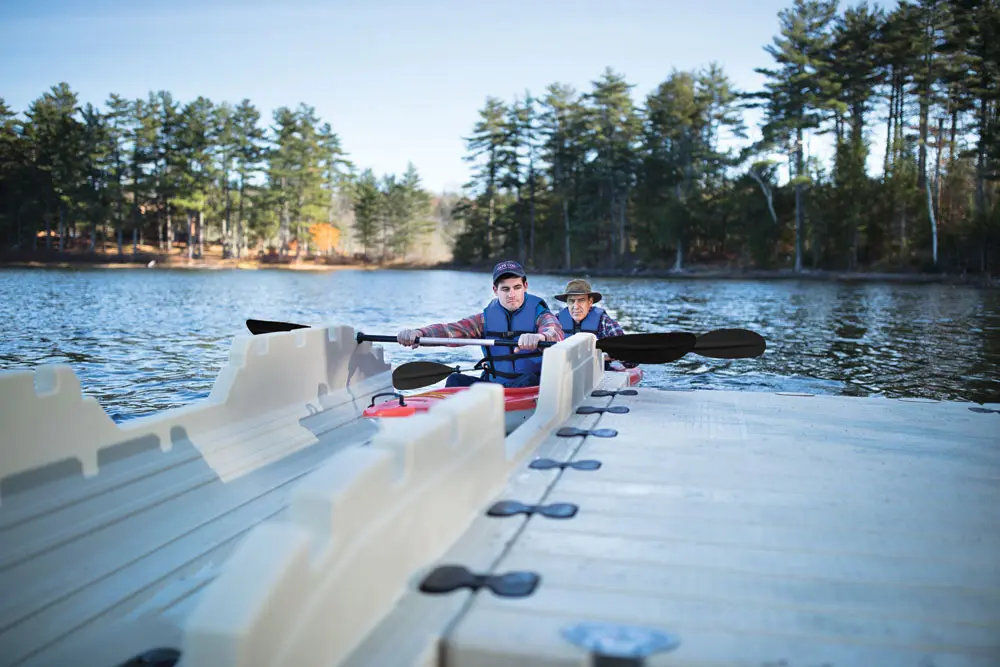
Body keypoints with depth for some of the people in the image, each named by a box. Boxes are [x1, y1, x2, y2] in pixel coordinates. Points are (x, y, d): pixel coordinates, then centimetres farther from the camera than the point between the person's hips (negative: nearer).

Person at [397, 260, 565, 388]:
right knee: (456, 380, -18)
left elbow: (556, 333, -28)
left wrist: (541, 336, -55)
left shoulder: (538, 313, -4)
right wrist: (418, 333, -30)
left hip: (532, 387, -3)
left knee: (529, 380, -36)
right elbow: (451, 330, -9)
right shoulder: (487, 318, 6)